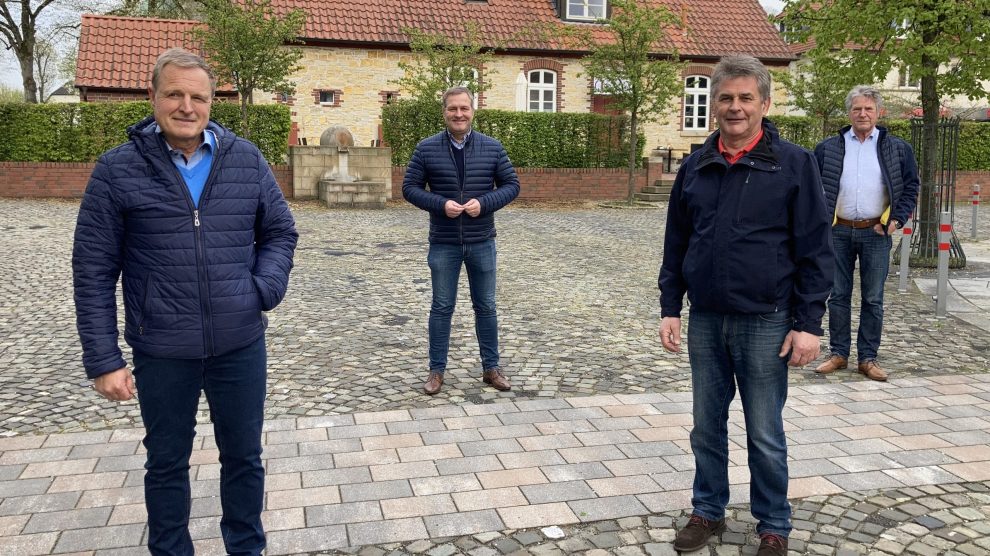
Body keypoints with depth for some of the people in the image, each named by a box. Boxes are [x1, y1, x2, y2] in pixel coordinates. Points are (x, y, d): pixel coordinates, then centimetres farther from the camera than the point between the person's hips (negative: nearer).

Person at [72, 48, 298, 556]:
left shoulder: (246, 160, 1)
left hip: (241, 345, 2)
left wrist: (267, 287, -9)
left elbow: (280, 231, 10)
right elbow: (93, 271, -4)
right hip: (162, 352, -1)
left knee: (244, 457, 16)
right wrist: (103, 359, -6)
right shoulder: (117, 169, -5)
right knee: (166, 464, 16)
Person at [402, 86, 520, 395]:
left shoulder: (492, 147, 1)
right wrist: (441, 204, -17)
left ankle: (491, 368, 23)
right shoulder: (426, 149, -2)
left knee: (486, 306, 10)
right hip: (443, 244, -1)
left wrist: (484, 202, -15)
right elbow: (410, 188, 0)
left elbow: (512, 185, 3)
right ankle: (437, 370, 19)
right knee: (442, 307, 8)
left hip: (482, 242, 1)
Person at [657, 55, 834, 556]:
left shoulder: (794, 163, -5)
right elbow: (676, 243, 11)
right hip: (704, 321, 4)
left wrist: (809, 323, -10)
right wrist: (670, 309, 6)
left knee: (765, 435, 8)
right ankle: (708, 511, 32)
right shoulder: (695, 166, 6)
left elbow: (814, 250, -6)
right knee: (707, 426, 14)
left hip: (765, 322, -3)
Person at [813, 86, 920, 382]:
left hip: (876, 234, 0)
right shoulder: (828, 148, 4)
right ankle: (838, 354, 17)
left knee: (873, 299, 5)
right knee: (838, 296, 7)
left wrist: (898, 219, -3)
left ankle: (868, 358, 14)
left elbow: (911, 186, 8)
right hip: (839, 232, 1)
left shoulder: (897, 148, 4)